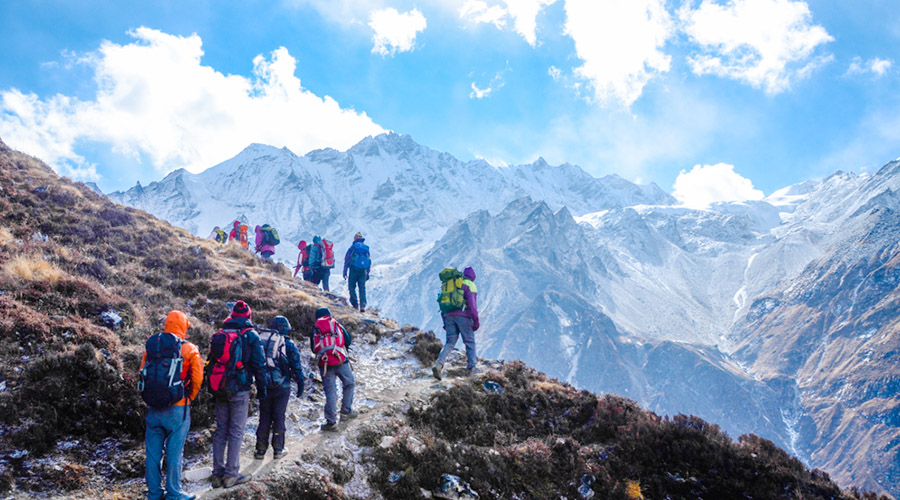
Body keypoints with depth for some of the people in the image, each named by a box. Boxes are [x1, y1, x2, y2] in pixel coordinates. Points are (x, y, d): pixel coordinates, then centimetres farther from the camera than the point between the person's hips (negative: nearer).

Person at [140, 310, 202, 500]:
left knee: (153, 452, 13)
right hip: (177, 409, -4)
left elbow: (143, 374, 9)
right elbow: (197, 379, -5)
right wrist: (188, 399, 11)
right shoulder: (189, 349, -7)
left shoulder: (151, 346, 4)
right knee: (174, 452, 5)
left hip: (153, 408, 4)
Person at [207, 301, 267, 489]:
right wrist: (261, 388, 3)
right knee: (236, 431, 0)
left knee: (220, 430, 12)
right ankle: (231, 474, 0)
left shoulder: (220, 334, 9)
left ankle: (217, 473, 14)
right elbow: (259, 364, -6)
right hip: (240, 389, -5)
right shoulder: (250, 335, -6)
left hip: (220, 390, 5)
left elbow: (211, 361, 14)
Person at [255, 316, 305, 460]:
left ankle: (261, 450, 12)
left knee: (264, 417, 11)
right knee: (279, 417, 7)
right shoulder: (288, 345, -6)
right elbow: (296, 366, -3)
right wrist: (300, 384, 7)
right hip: (282, 386, -3)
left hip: (264, 385, 3)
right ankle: (278, 449, 11)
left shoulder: (260, 341, 4)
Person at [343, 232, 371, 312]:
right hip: (363, 271, 3)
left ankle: (355, 304, 0)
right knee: (362, 288, 3)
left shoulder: (353, 247, 1)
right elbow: (369, 262, 16)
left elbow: (346, 259, -1)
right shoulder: (366, 248, 13)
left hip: (353, 269, -3)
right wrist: (367, 273, 21)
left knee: (352, 286, 7)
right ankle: (363, 305, -9)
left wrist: (345, 271, 3)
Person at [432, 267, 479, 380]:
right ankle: (471, 368, 9)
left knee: (450, 342, 4)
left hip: (449, 315, 5)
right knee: (469, 341, 8)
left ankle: (438, 364, -17)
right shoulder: (469, 285, 4)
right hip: (463, 315, -5)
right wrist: (475, 320, -10)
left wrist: (445, 321, 24)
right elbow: (472, 302, -10)